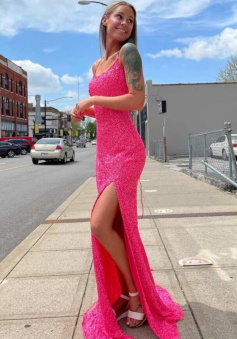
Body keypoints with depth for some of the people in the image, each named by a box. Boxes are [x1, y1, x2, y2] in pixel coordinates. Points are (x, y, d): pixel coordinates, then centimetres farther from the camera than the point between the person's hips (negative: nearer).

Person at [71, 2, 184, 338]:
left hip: (126, 150, -7)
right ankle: (125, 295, 25)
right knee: (113, 226, 9)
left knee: (100, 224, -15)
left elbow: (137, 101, -14)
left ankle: (134, 293, 7)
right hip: (104, 150, 8)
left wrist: (91, 99, -7)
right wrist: (82, 110, 7)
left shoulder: (129, 52, -2)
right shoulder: (96, 66, 19)